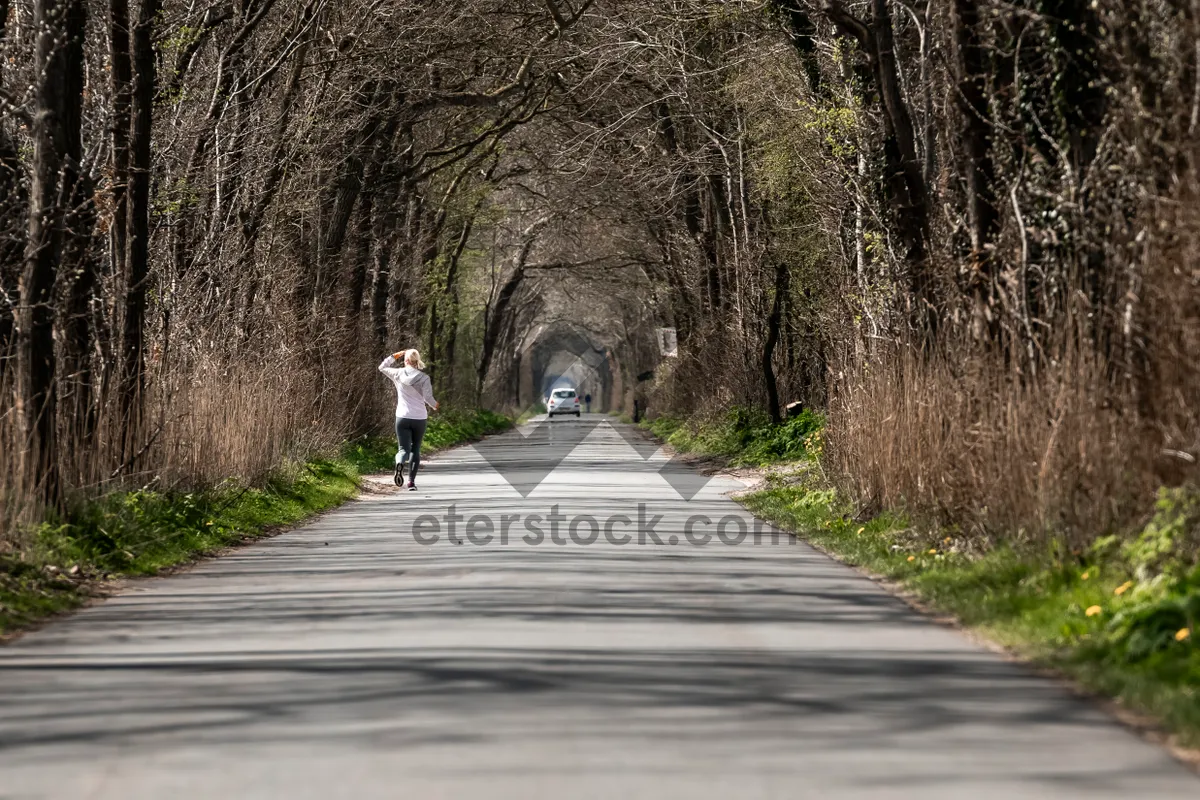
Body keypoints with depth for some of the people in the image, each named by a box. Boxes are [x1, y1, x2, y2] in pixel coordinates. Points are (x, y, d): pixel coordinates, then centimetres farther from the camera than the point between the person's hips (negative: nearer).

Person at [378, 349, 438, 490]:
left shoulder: (398, 374, -1)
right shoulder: (424, 378, -5)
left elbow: (382, 367, 15)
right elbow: (428, 398, -7)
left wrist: (395, 356, 17)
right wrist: (435, 405, 14)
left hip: (403, 417, 0)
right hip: (420, 418, 0)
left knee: (404, 449, -1)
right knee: (415, 449, 15)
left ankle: (399, 464, -36)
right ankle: (411, 481, 12)